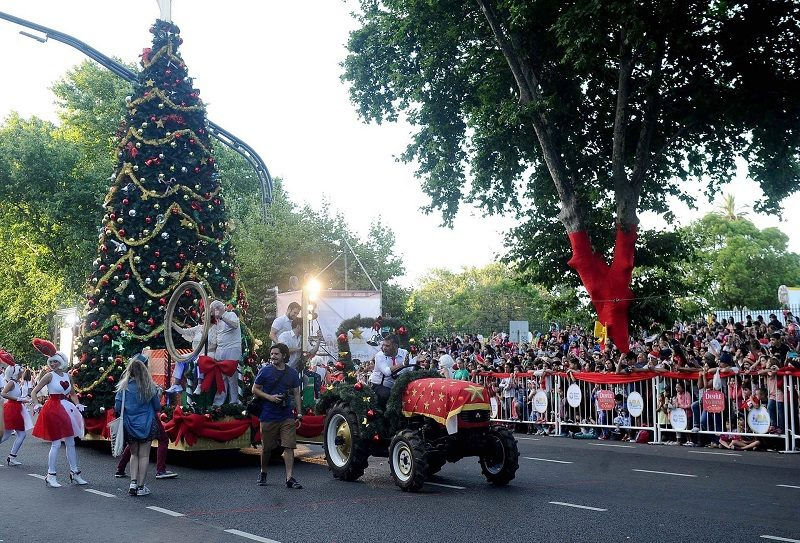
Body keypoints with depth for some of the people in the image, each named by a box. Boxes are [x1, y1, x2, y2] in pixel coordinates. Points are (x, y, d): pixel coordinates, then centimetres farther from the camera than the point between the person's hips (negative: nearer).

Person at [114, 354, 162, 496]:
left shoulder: (124, 386, -7)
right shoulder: (150, 387, -8)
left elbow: (117, 407, -6)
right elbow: (158, 407, 0)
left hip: (129, 425, 1)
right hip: (146, 425, -1)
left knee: (134, 454, 18)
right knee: (144, 455, 7)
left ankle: (133, 483, 7)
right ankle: (140, 486, 9)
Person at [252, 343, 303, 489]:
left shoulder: (292, 373, 7)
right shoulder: (265, 372, -2)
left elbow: (296, 393, 12)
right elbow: (255, 390, 3)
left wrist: (299, 413, 5)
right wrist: (270, 397, -13)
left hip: (287, 416, 1)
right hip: (268, 416, -1)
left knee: (289, 446, -7)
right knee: (266, 447, 10)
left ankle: (290, 478, -7)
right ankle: (263, 473, 31)